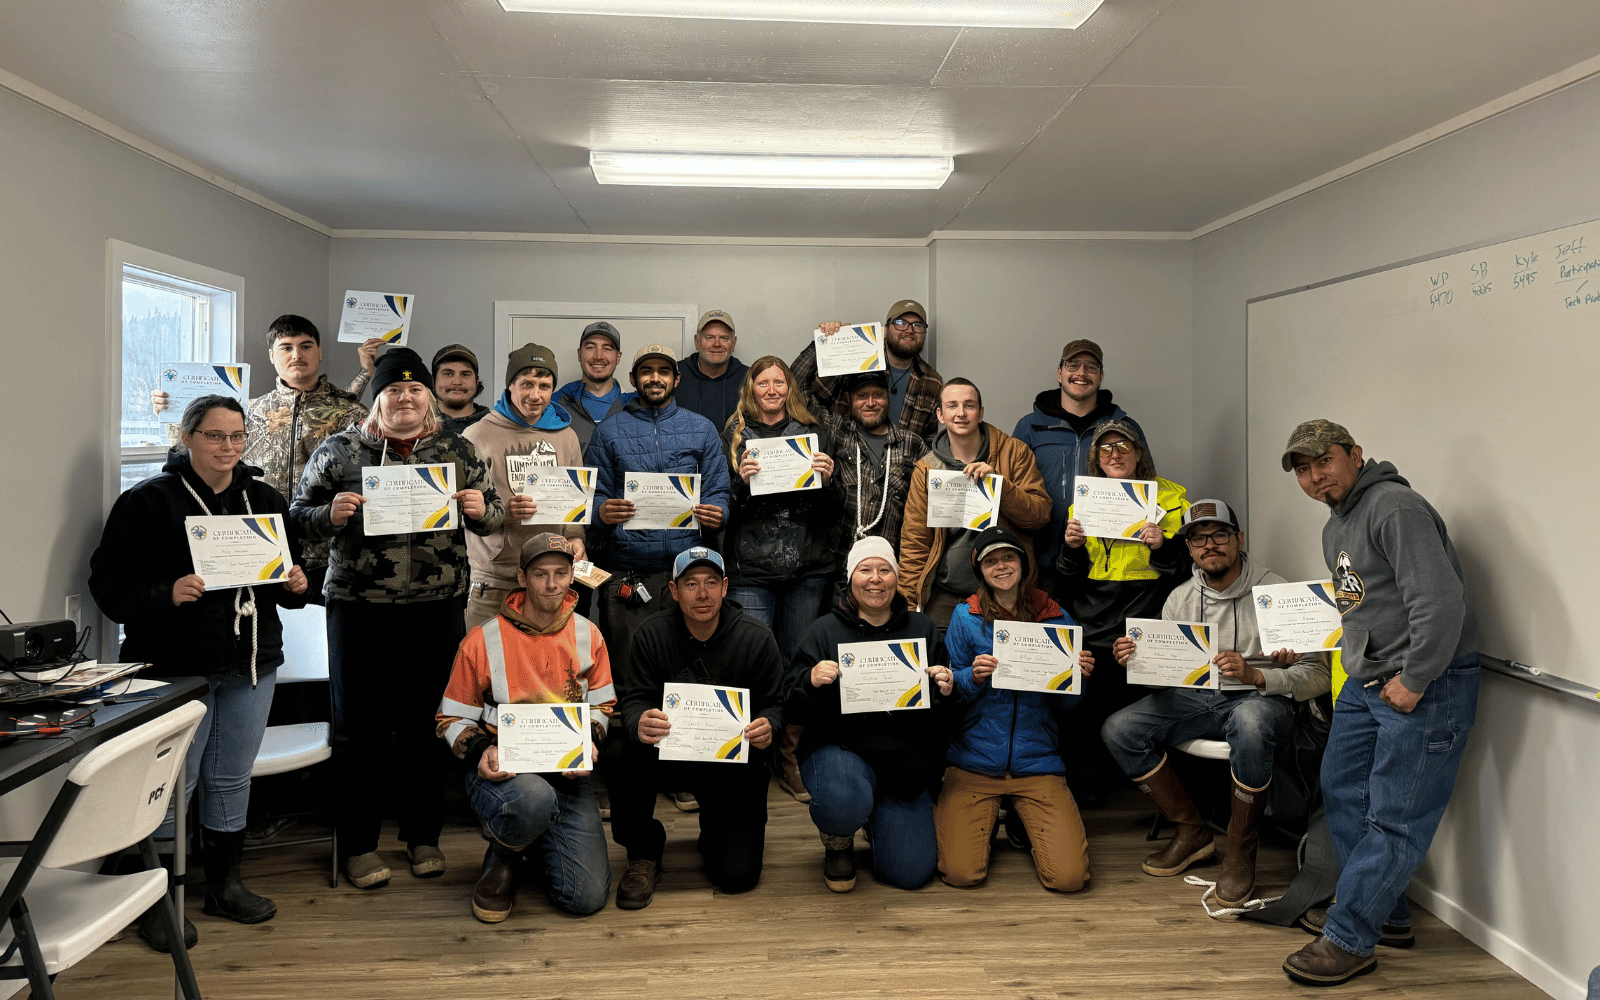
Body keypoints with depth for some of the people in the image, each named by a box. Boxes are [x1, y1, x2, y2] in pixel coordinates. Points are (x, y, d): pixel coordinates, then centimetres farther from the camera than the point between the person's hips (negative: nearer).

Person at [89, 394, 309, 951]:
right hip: (175, 665, -5)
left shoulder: (265, 501, 10)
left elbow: (292, 568, 18)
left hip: (252, 663, 5)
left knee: (232, 778, 14)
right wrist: (167, 593, -27)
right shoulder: (148, 501, -6)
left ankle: (224, 885, 30)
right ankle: (155, 901, 17)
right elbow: (109, 582, -11)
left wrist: (295, 584, -4)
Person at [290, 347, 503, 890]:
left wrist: (481, 509, -10)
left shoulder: (457, 450, 8)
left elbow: (494, 515, 13)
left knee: (428, 724, 11)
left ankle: (423, 836, 25)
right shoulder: (339, 450, 3)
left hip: (437, 607, 2)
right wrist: (331, 515, -15)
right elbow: (298, 514, 6)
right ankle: (359, 844, 20)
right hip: (359, 607, -1)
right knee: (360, 728, 6)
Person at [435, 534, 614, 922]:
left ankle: (535, 842, 23)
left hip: (567, 774, 3)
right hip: (501, 772, -3)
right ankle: (502, 857, -3)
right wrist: (480, 751, -16)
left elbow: (602, 705, 15)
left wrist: (590, 741, -6)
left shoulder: (588, 635, 5)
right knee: (535, 799, -42)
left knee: (586, 897, -11)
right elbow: (451, 719, 4)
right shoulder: (482, 640, -5)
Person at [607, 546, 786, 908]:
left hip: (735, 761, 0)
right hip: (671, 752, 1)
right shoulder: (653, 634, -7)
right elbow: (634, 699, -10)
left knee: (738, 875, -10)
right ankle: (643, 854, -5)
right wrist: (639, 725, -35)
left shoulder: (756, 639, -9)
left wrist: (768, 727, -29)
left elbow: (774, 703, -3)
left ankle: (715, 830, 29)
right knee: (623, 756, -33)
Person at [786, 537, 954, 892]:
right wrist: (812, 682, -24)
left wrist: (945, 691, -14)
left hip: (905, 760, 3)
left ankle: (880, 820, 31)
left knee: (910, 874, -4)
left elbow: (942, 720, 8)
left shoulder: (922, 629, 7)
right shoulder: (825, 630, 1)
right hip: (839, 748, -2)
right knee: (844, 804, -37)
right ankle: (838, 843, 4)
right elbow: (793, 712, -3)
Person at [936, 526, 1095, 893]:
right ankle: (987, 818, 20)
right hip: (975, 762, -1)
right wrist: (973, 677, -17)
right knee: (961, 873, -13)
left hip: (1037, 762, 1)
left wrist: (1078, 676, -13)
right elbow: (948, 693, 3)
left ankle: (1025, 820, 20)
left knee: (1070, 877, -12)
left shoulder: (1055, 618, 4)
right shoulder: (966, 617, 0)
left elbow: (1065, 705, 8)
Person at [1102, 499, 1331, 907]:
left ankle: (1241, 853, -18)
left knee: (1251, 722, -41)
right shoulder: (1180, 599, 7)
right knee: (1118, 730, -15)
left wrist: (1254, 676, -29)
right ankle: (1192, 831, 4)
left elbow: (1318, 675, -14)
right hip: (1196, 698, 5)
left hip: (1262, 698, -5)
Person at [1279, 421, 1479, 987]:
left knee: (1395, 819, -3)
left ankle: (1350, 940, 2)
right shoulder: (1334, 529, 16)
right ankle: (1385, 913, 29)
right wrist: (1362, 667, 12)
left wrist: (1413, 680, -20)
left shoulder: (1395, 507, -16)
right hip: (1365, 684, 10)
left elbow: (1441, 599, -25)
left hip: (1427, 684, -10)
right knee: (1343, 793, 15)